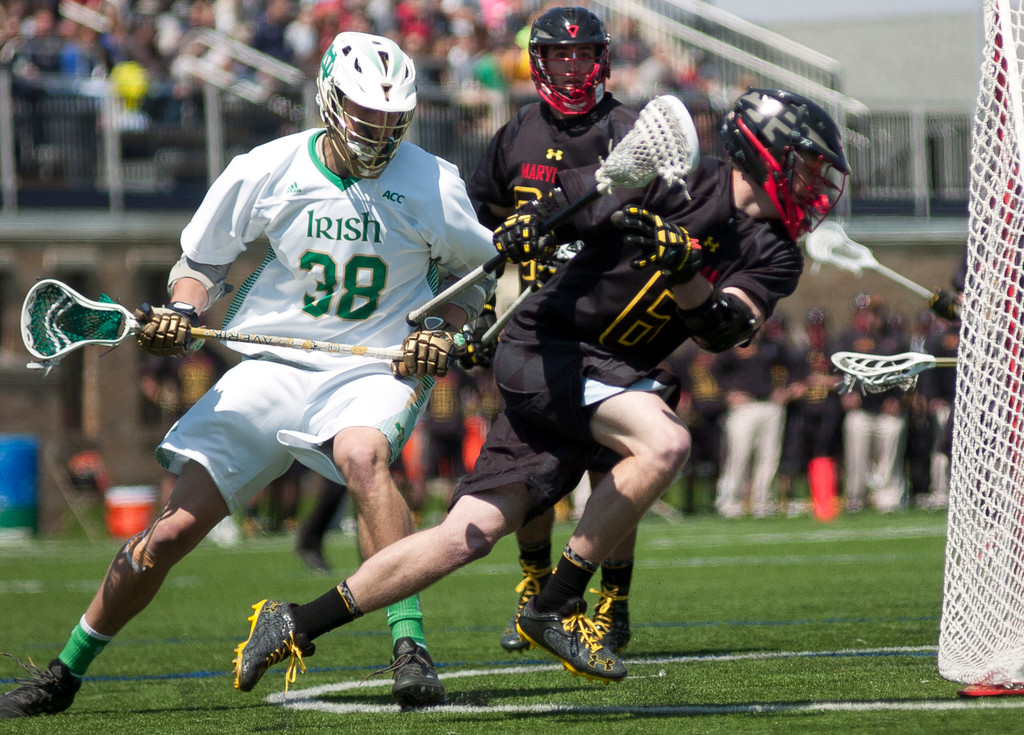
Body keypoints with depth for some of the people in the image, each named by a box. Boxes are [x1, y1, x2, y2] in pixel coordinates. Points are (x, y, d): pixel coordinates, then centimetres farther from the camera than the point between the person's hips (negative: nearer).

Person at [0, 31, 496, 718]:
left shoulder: (432, 185, -9)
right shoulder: (266, 171, -7)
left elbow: (478, 270, 9)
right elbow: (202, 257, 8)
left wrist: (445, 332, -8)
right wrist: (181, 313, -11)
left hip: (379, 370, -2)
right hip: (275, 367, 2)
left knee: (362, 455, -39)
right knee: (170, 532, -4)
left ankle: (410, 648, -34)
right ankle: (64, 676, 15)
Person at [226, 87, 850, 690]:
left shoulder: (775, 257, 6)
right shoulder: (680, 183, -9)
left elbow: (723, 331, -10)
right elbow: (564, 195, -2)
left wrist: (682, 268, -27)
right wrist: (528, 224, -22)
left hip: (614, 377, 6)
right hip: (549, 346, -6)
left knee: (470, 536, 0)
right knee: (665, 442, -29)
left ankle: (297, 624, 10)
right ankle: (555, 609, -17)